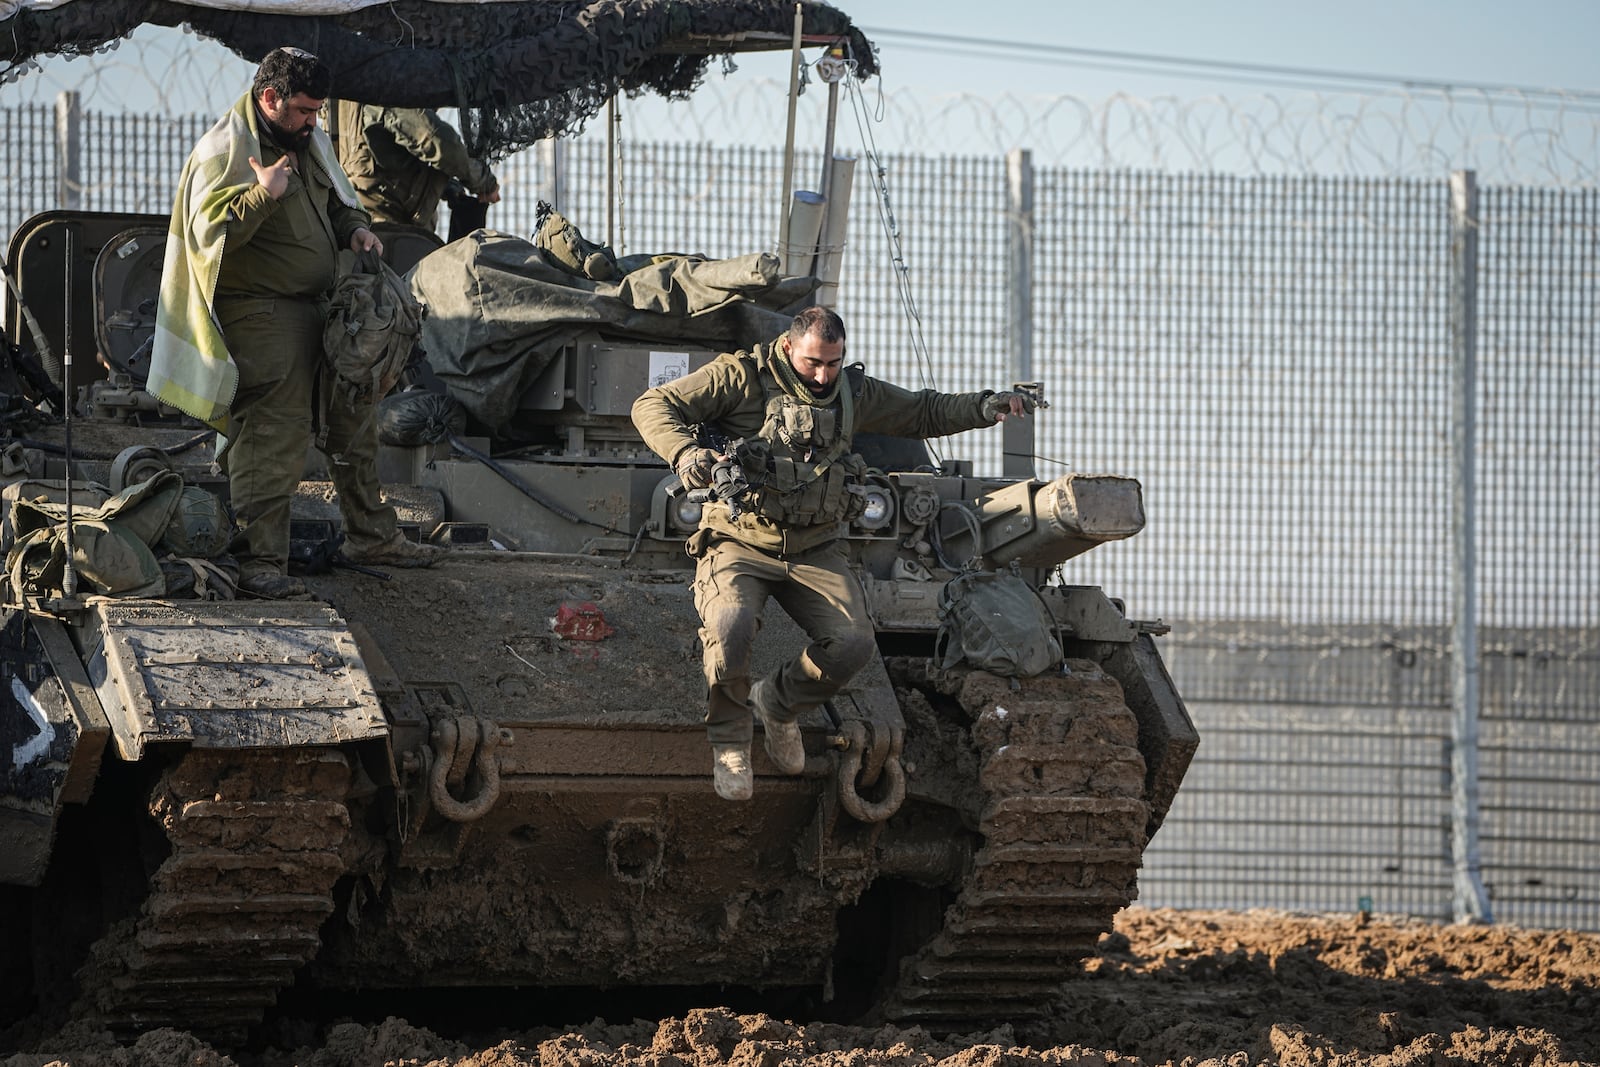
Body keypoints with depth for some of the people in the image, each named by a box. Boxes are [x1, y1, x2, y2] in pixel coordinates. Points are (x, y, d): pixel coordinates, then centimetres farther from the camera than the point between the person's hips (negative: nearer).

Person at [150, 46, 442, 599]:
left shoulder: (309, 141, 13)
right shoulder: (223, 152, -14)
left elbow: (336, 202, 27)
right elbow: (212, 231, -22)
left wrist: (356, 228, 7)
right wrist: (261, 195, -32)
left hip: (318, 306, 9)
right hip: (262, 319, -9)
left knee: (354, 423, 16)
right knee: (271, 436, -12)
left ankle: (371, 536, 29)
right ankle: (259, 562, -10)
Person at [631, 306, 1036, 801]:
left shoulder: (854, 392, 9)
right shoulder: (742, 377, -6)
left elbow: (923, 412, 22)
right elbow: (652, 407, -8)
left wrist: (985, 408, 6)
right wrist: (684, 452, -27)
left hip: (814, 551, 4)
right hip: (740, 543, -4)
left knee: (854, 642, -19)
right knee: (730, 624, -33)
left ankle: (777, 704, 13)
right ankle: (729, 741, -7)